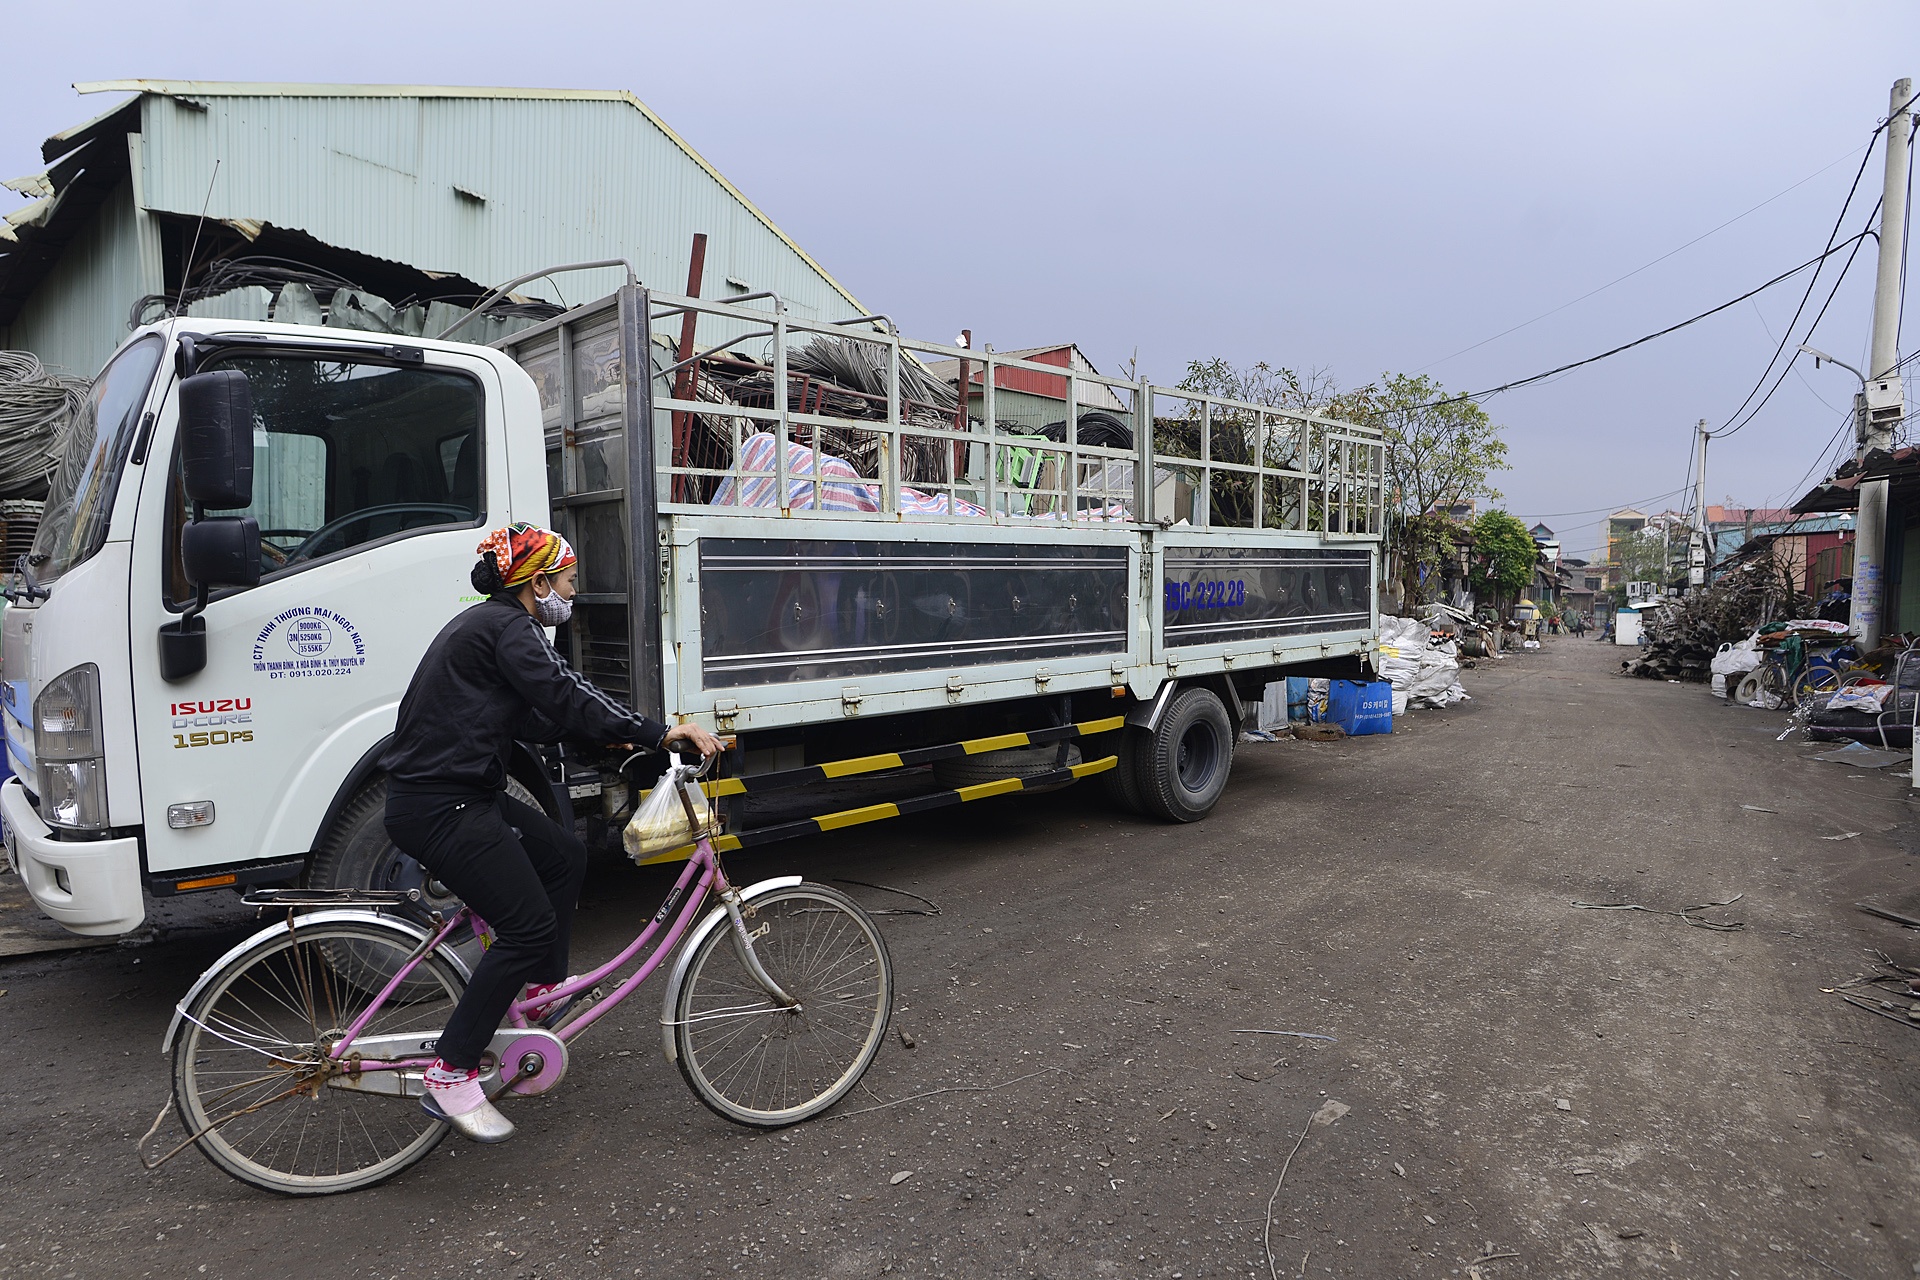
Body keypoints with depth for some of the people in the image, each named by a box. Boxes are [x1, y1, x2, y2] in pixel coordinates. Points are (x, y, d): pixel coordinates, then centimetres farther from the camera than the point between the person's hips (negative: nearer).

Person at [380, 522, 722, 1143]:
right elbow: (566, 698, -25)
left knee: (565, 855, 18)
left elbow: (533, 719, 19)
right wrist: (658, 732, -25)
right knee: (529, 928, -10)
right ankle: (451, 1076, -1)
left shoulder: (490, 624, 17)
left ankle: (543, 991, 28)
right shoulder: (508, 628, -14)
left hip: (460, 795, 11)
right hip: (440, 808, -11)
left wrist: (610, 735, 16)